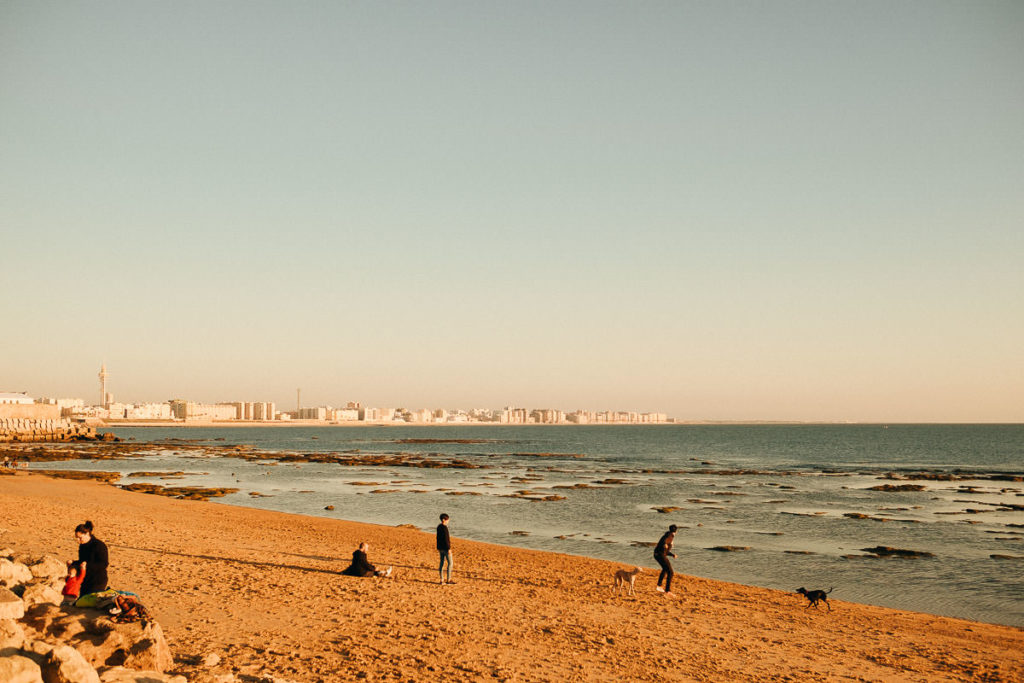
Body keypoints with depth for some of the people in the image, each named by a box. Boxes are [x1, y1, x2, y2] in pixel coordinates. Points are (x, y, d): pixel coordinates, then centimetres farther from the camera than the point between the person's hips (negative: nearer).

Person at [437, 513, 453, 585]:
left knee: (442, 563, 10)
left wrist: (438, 548, 21)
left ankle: (442, 580, 12)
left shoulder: (439, 527, 8)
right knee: (450, 563, 0)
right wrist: (449, 549, -18)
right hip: (445, 548, -9)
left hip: (440, 548, 9)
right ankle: (449, 580, 3)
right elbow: (446, 539, -21)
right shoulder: (444, 527, -20)